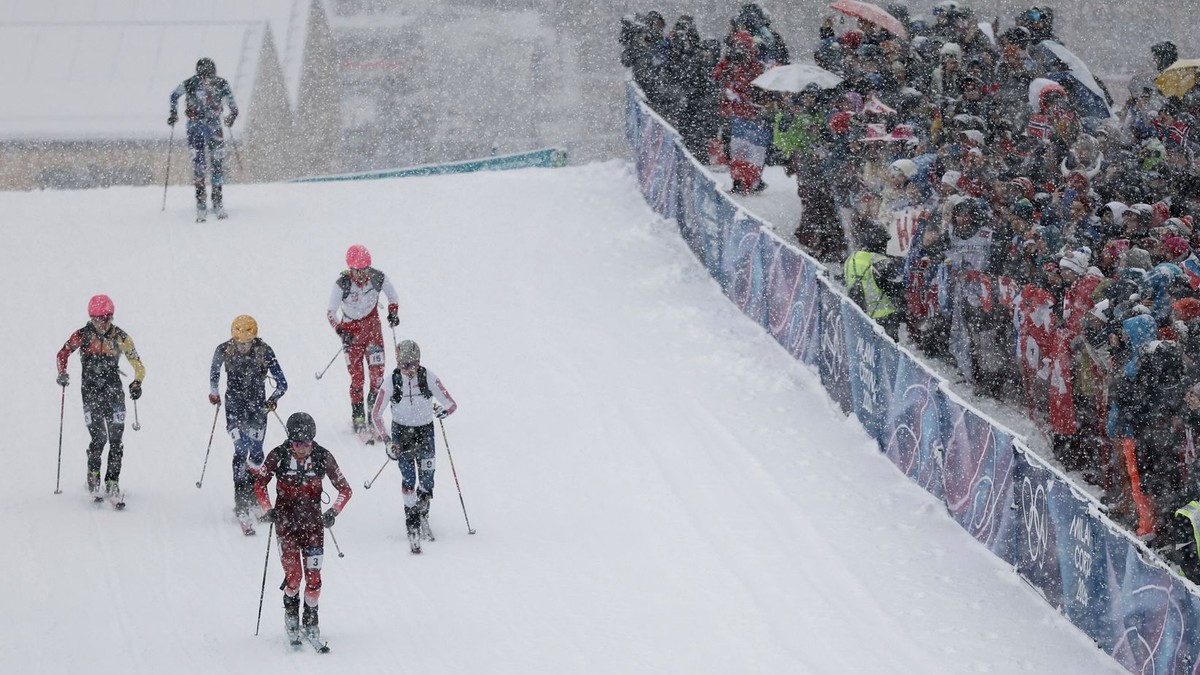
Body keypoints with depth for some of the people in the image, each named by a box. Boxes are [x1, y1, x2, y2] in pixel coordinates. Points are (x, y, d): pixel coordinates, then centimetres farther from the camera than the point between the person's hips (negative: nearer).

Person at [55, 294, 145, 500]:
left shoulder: (120, 337, -1)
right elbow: (63, 353, 5)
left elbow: (138, 365, 3)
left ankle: (113, 483, 3)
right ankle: (93, 477, 10)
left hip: (113, 390, 1)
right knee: (99, 438, -12)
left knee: (116, 439, -6)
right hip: (91, 391, -1)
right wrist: (62, 374, -13)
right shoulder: (83, 335, -2)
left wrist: (137, 383, -14)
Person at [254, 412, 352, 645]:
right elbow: (259, 483, 5)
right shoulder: (278, 456, -10)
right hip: (286, 523, -1)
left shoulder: (323, 457, -9)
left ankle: (311, 620, 17)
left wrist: (333, 512, -16)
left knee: (313, 577, -4)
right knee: (293, 574, -11)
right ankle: (290, 611, 18)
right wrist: (268, 510, -8)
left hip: (313, 523, 1)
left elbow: (345, 490, -1)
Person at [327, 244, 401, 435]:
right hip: (351, 331, -2)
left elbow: (393, 297, 4)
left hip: (372, 326, 2)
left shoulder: (378, 278, -16)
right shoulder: (342, 283, -22)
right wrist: (340, 331, -32)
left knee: (377, 373, -6)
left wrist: (393, 312, -14)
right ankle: (358, 418, 7)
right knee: (356, 376, -4)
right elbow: (331, 312, -16)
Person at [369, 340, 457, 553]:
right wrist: (387, 440, -15)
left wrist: (444, 410, -25)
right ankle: (413, 528, -12)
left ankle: (423, 515, 24)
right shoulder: (391, 382, -13)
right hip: (401, 431, -1)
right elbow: (376, 414, -8)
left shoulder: (428, 378, -13)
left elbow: (452, 404, -9)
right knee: (409, 477, -14)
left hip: (425, 431, 1)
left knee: (426, 477, -4)